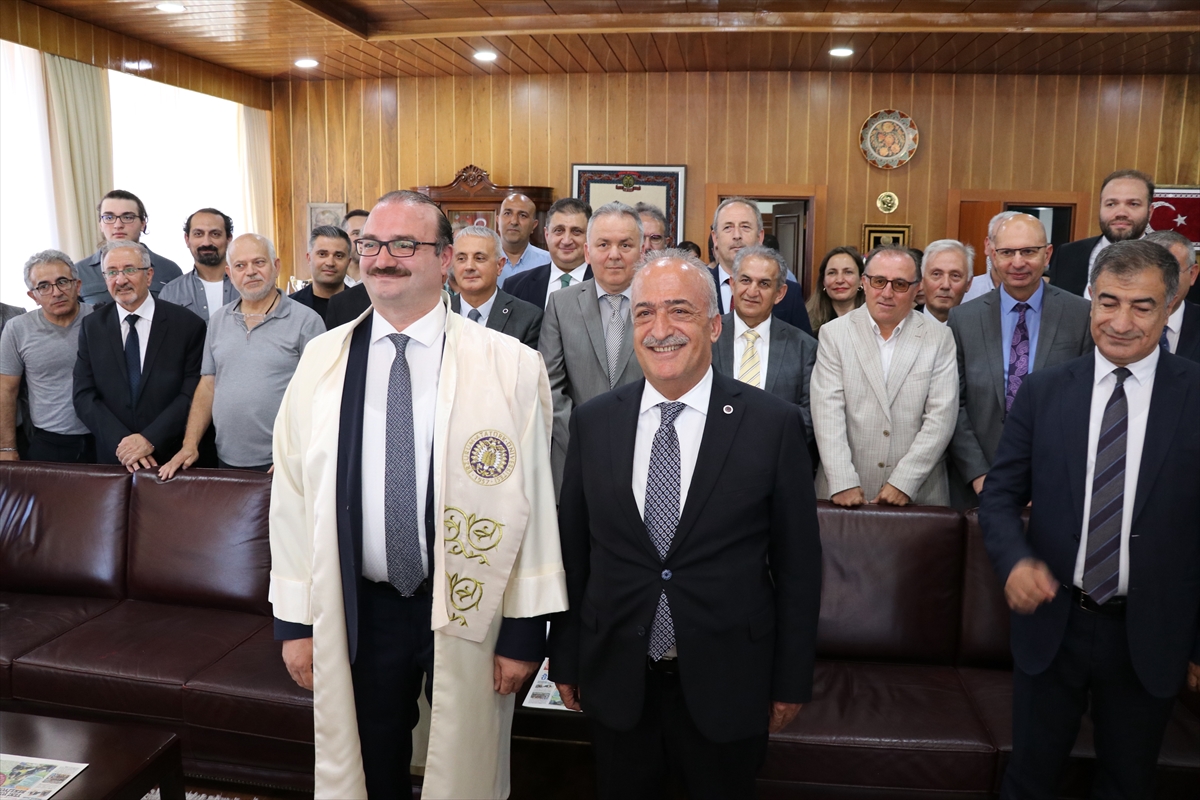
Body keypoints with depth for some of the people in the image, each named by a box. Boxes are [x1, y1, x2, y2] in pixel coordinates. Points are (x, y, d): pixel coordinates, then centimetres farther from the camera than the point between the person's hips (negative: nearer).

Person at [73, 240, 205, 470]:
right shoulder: (91, 326, 3)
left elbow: (192, 393, -10)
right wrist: (120, 441, -14)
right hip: (113, 457, 2)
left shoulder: (187, 324, -7)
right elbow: (84, 396, -1)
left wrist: (150, 439, -18)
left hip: (173, 457, -2)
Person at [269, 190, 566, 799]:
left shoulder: (510, 366, -10)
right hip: (356, 611, 2)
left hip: (467, 609, -2)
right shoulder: (321, 361, 0)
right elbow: (291, 496, 1)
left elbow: (534, 501, -9)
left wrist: (525, 629, -7)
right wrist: (294, 619, 3)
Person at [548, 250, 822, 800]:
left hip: (726, 686, -2)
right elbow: (571, 550, 4)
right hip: (616, 682, 2)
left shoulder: (774, 424, -10)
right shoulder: (593, 423, -2)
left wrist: (792, 681, -1)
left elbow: (797, 564, -5)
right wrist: (565, 659, 7)